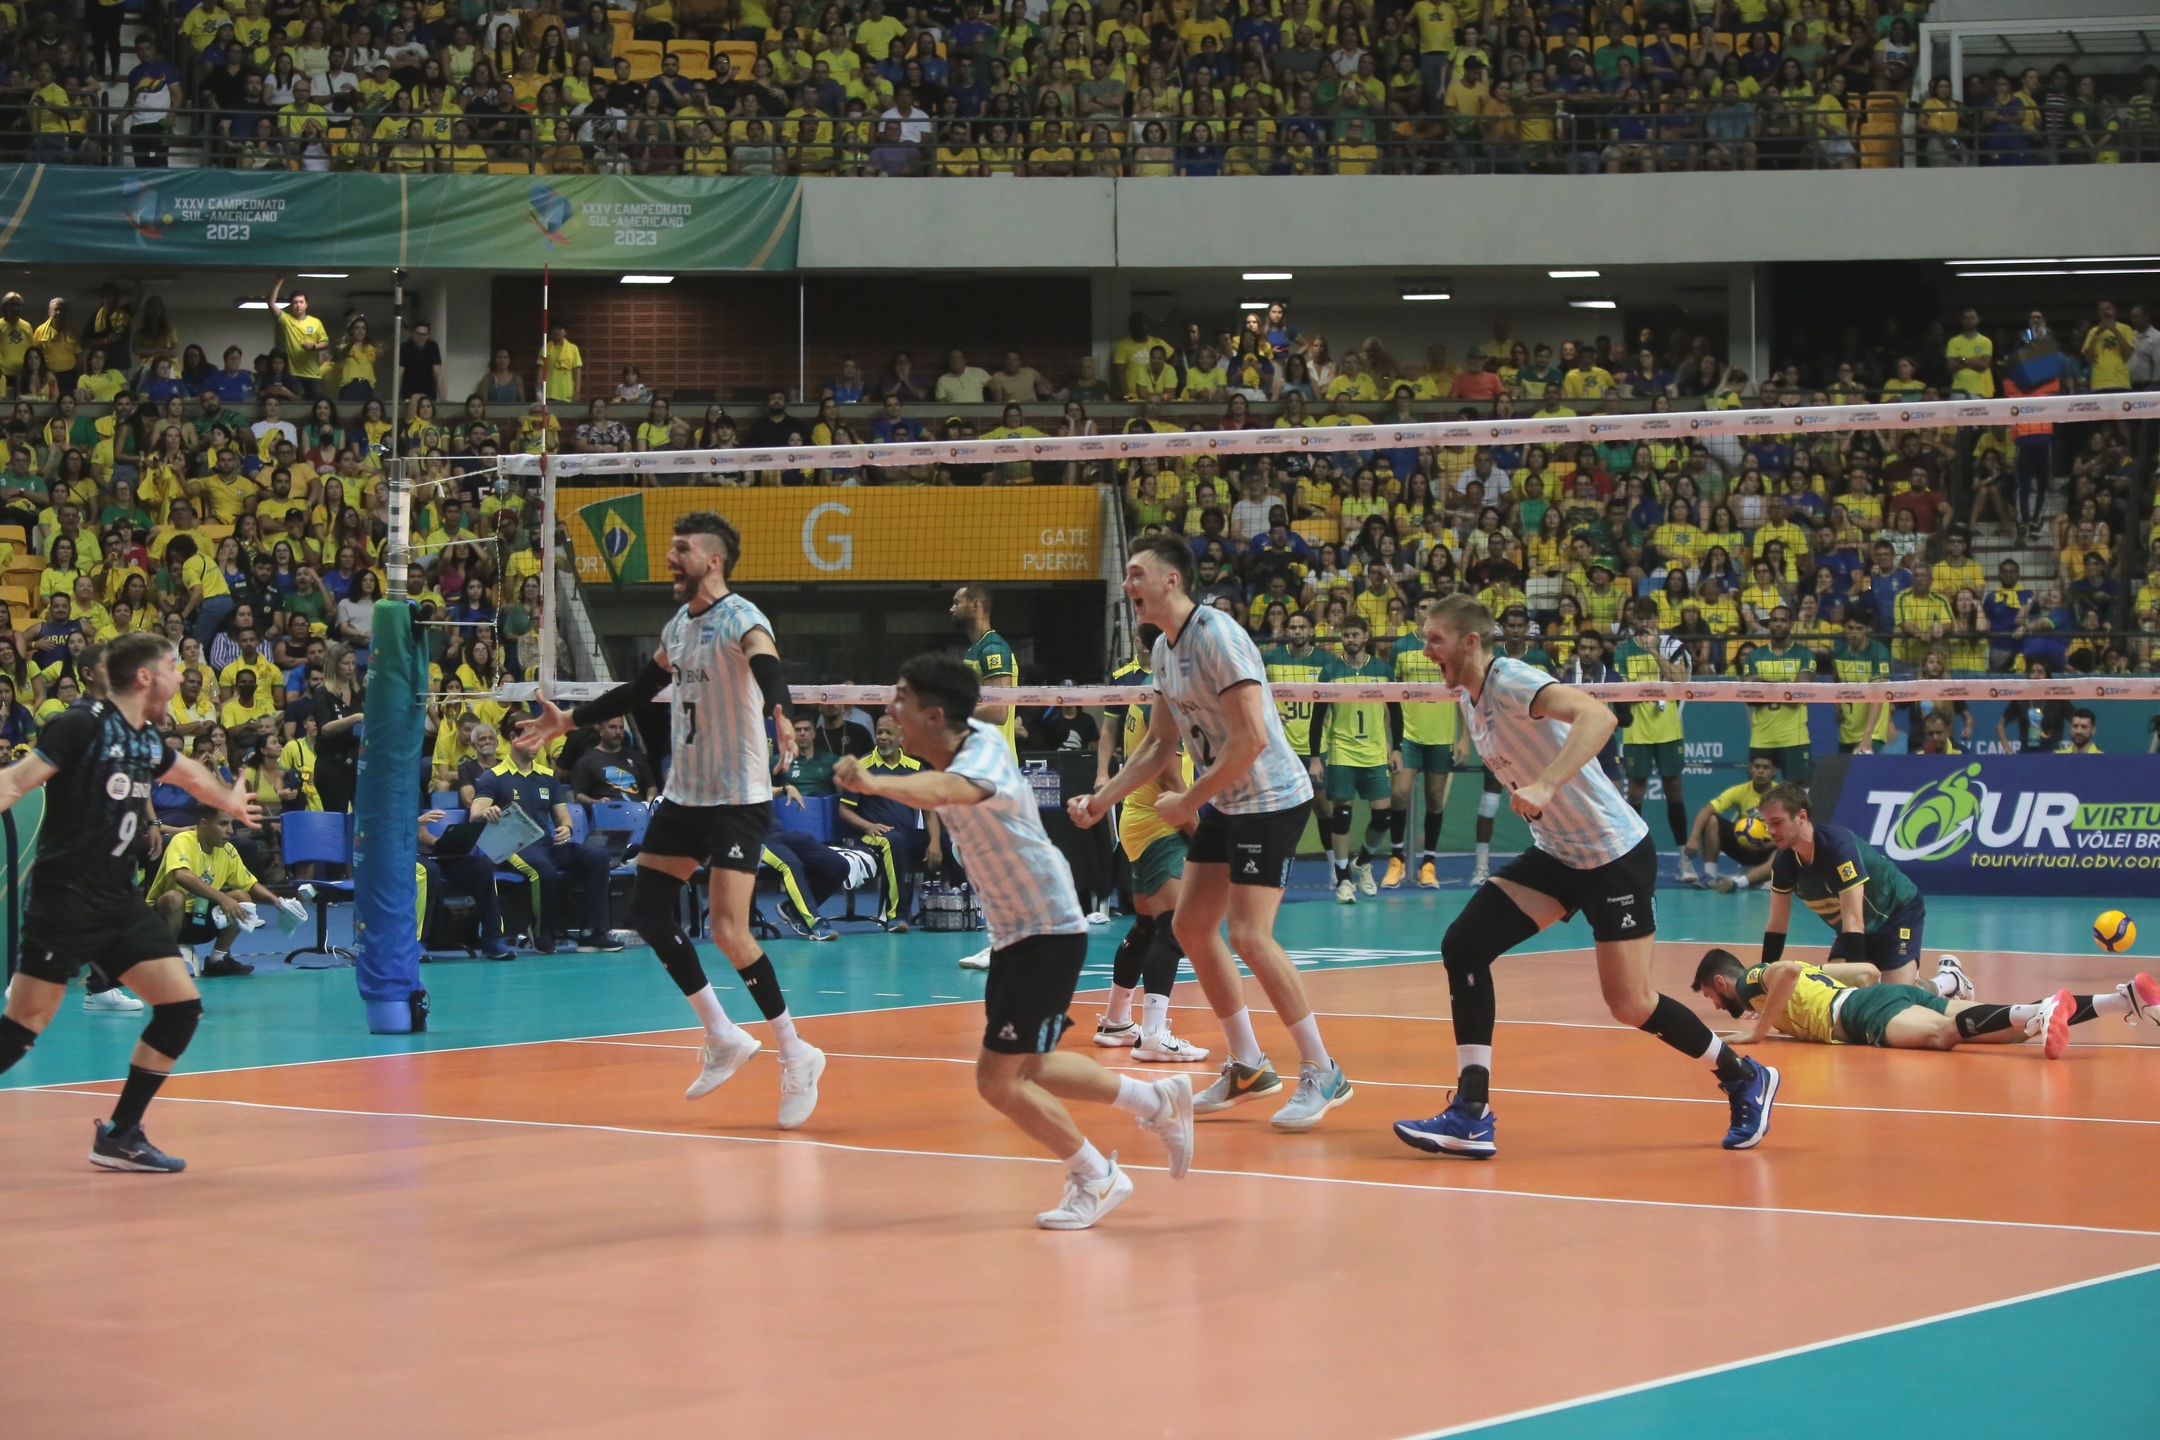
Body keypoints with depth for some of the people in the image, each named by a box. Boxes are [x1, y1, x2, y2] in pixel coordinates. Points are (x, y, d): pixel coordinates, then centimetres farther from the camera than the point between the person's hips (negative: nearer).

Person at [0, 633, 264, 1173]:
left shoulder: (147, 741, 13)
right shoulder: (82, 724, -11)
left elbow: (189, 773, 36)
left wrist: (231, 801, 54)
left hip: (118, 903, 8)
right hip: (65, 899, -8)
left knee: (183, 1006, 1)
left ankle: (120, 1135, 9)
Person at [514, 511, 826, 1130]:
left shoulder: (741, 619, -15)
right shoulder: (678, 626, 9)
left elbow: (767, 668, -36)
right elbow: (640, 690, 24)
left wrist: (778, 714, -57)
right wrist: (570, 720, 26)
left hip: (738, 799, -8)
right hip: (683, 794, 8)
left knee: (729, 931, -15)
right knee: (650, 914, 6)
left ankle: (796, 1056, -1)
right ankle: (723, 1037, 19)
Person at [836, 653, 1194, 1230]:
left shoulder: (982, 755, -27)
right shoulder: (960, 745, -1)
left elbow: (945, 789, -53)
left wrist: (876, 783, -68)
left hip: (1049, 933, -10)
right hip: (1012, 930, 10)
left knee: (998, 1079, -9)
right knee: (1026, 1069, 20)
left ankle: (1096, 1178, 9)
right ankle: (1158, 1102, 34)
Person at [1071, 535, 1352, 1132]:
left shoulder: (1217, 636, -21)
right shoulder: (1164, 649, 8)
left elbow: (1250, 737, -27)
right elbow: (1160, 742, 17)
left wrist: (1188, 801, -19)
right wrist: (1102, 798, 9)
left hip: (1271, 799, -10)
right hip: (1223, 805, 10)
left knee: (1250, 936, -16)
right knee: (1192, 927, 9)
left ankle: (1322, 1074, -6)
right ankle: (1247, 1067, 21)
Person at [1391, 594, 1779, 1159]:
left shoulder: (1511, 680, -22)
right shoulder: (1471, 698, 5)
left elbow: (1599, 716, -39)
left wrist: (1546, 785, -48)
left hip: (1616, 854, -8)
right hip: (1556, 853, 9)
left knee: (1630, 1006, -6)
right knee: (1463, 945, -8)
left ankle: (1744, 1079, 19)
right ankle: (1472, 1115, -9)